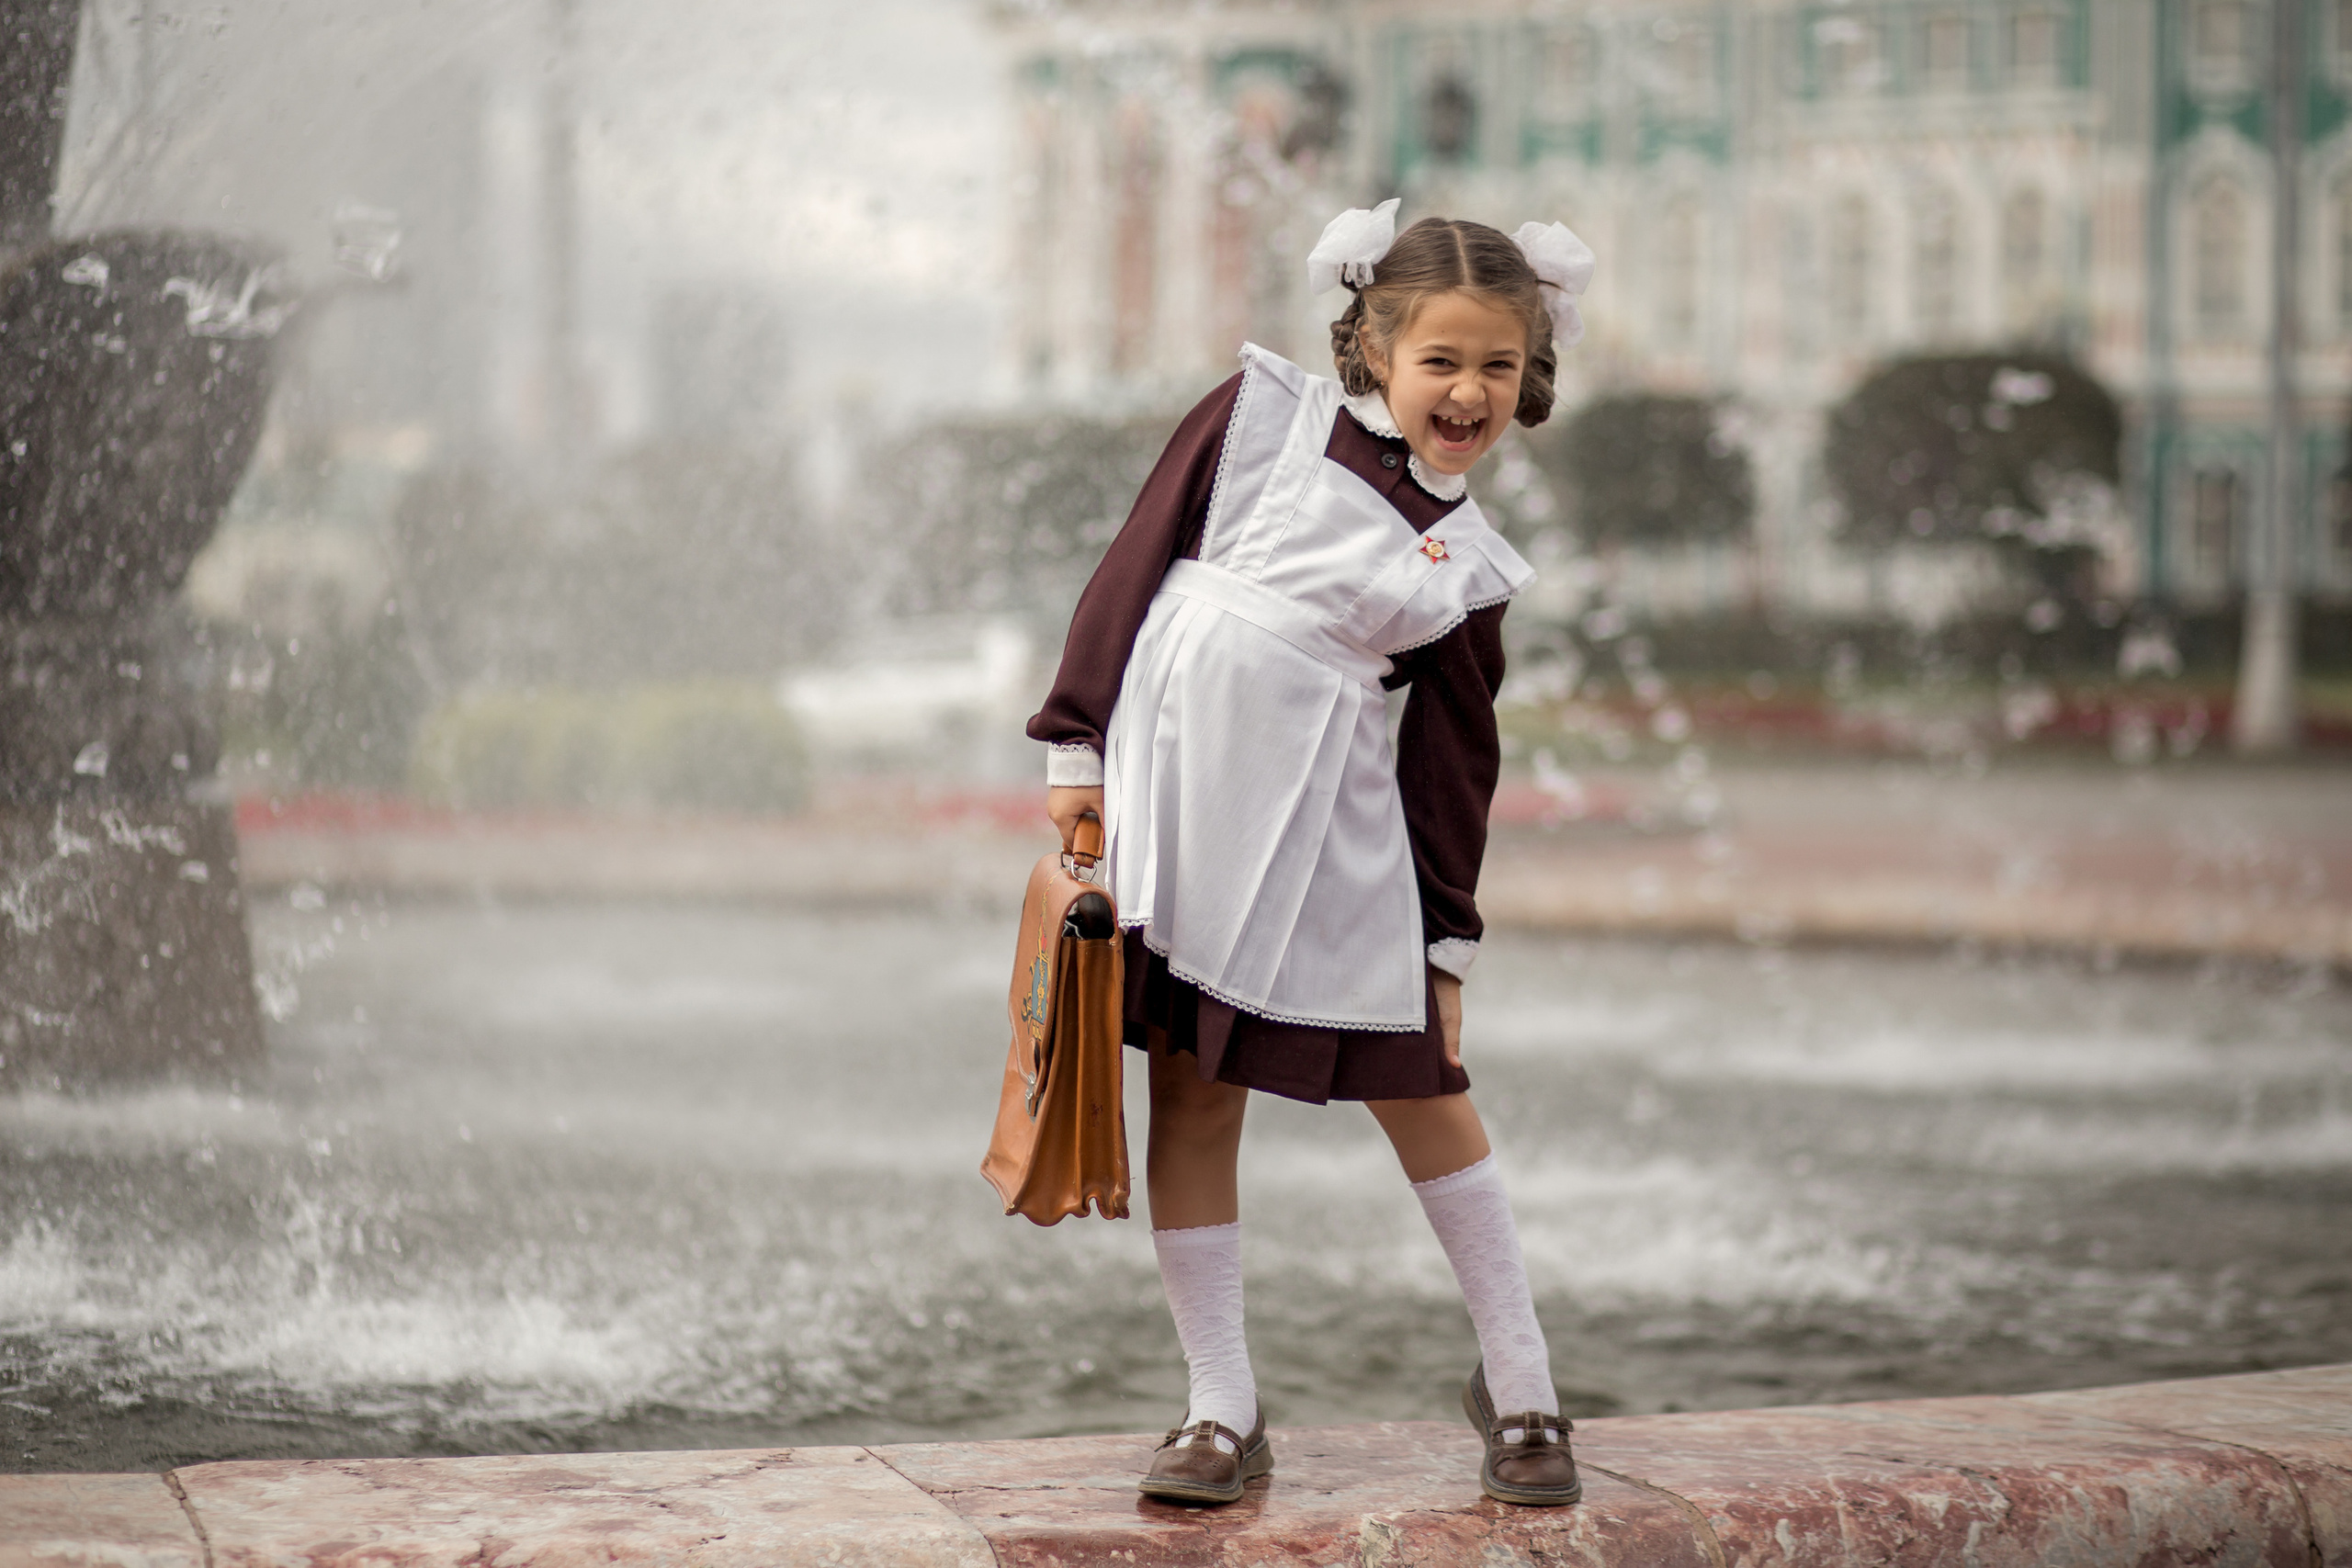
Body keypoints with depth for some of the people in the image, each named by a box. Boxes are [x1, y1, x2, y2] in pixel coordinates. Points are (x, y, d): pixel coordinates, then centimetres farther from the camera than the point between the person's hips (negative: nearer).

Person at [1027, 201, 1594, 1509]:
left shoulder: (1467, 563, 8)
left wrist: (1448, 939, 9)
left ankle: (1520, 1385, 20)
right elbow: (1137, 563, 2)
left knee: (1421, 1089, 5)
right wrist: (1080, 741, -2)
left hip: (1331, 825, 1)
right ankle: (1225, 1412, 13)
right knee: (1194, 1093, 3)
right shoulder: (1262, 416, 2)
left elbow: (1453, 760, 11)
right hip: (1173, 776, -1)